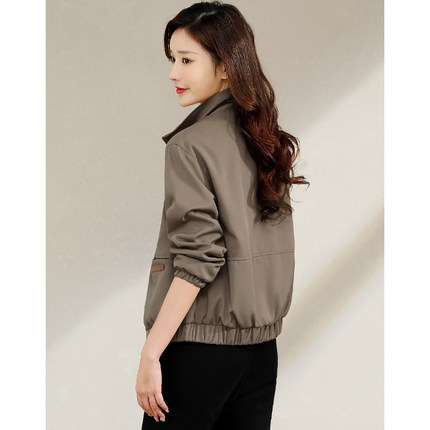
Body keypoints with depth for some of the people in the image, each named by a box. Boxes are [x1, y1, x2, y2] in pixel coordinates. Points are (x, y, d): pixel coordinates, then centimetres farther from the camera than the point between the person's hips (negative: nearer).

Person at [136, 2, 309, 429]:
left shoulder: (190, 145, -13)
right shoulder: (267, 140, 9)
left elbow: (197, 259, -18)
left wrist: (151, 353, -16)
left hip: (200, 342, -7)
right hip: (262, 344, 7)